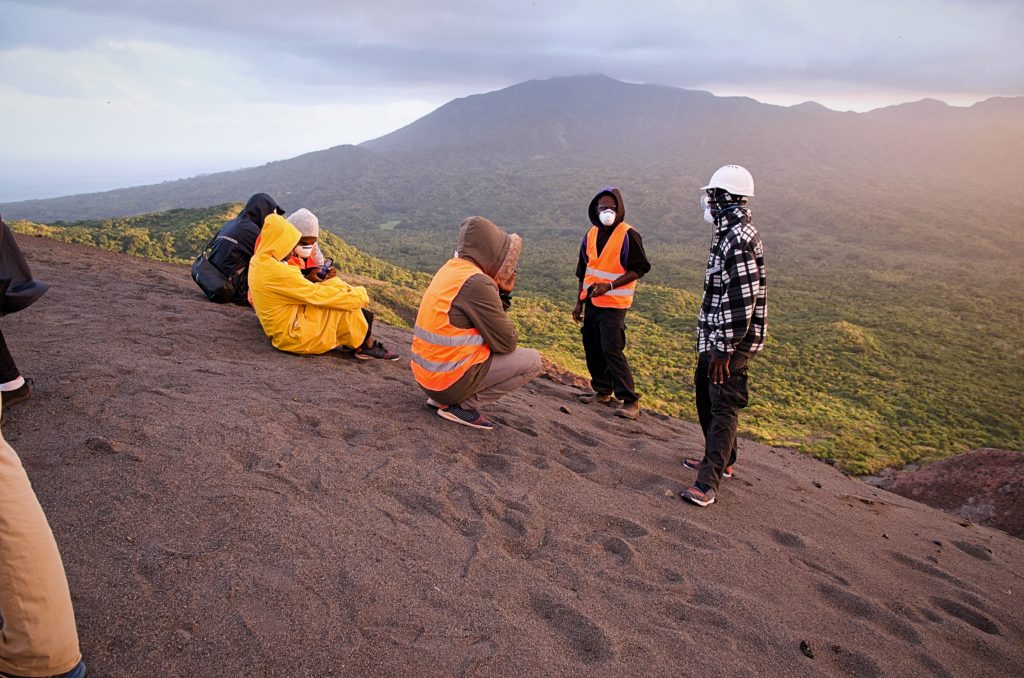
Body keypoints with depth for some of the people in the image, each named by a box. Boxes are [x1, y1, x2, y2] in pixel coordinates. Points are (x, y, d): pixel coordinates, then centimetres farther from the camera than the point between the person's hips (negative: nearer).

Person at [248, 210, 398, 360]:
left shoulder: (259, 261, 5)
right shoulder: (276, 272, -26)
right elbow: (316, 295, -22)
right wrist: (359, 296, -14)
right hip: (293, 335, -10)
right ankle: (366, 345, 8)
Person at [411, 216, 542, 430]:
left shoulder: (451, 268, 7)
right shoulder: (477, 282, -21)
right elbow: (506, 344, -15)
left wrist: (503, 292, 6)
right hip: (449, 380, -9)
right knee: (532, 361, -1)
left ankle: (442, 397, 16)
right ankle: (463, 405, -2)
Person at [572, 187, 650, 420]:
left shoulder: (628, 235, -10)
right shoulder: (591, 235, 10)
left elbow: (639, 269, -11)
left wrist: (609, 285, -19)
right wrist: (579, 302, 15)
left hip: (613, 303, -7)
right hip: (591, 302, 7)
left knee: (612, 350, -12)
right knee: (592, 348, 10)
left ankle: (630, 401, -6)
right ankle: (603, 391, 25)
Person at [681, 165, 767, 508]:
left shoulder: (739, 240, -21)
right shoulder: (729, 232, 13)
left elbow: (743, 300, -25)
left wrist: (724, 348, -22)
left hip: (732, 340, -11)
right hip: (716, 336, 11)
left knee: (723, 406, -8)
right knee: (704, 392, 20)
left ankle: (708, 482, -5)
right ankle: (721, 458, 36)